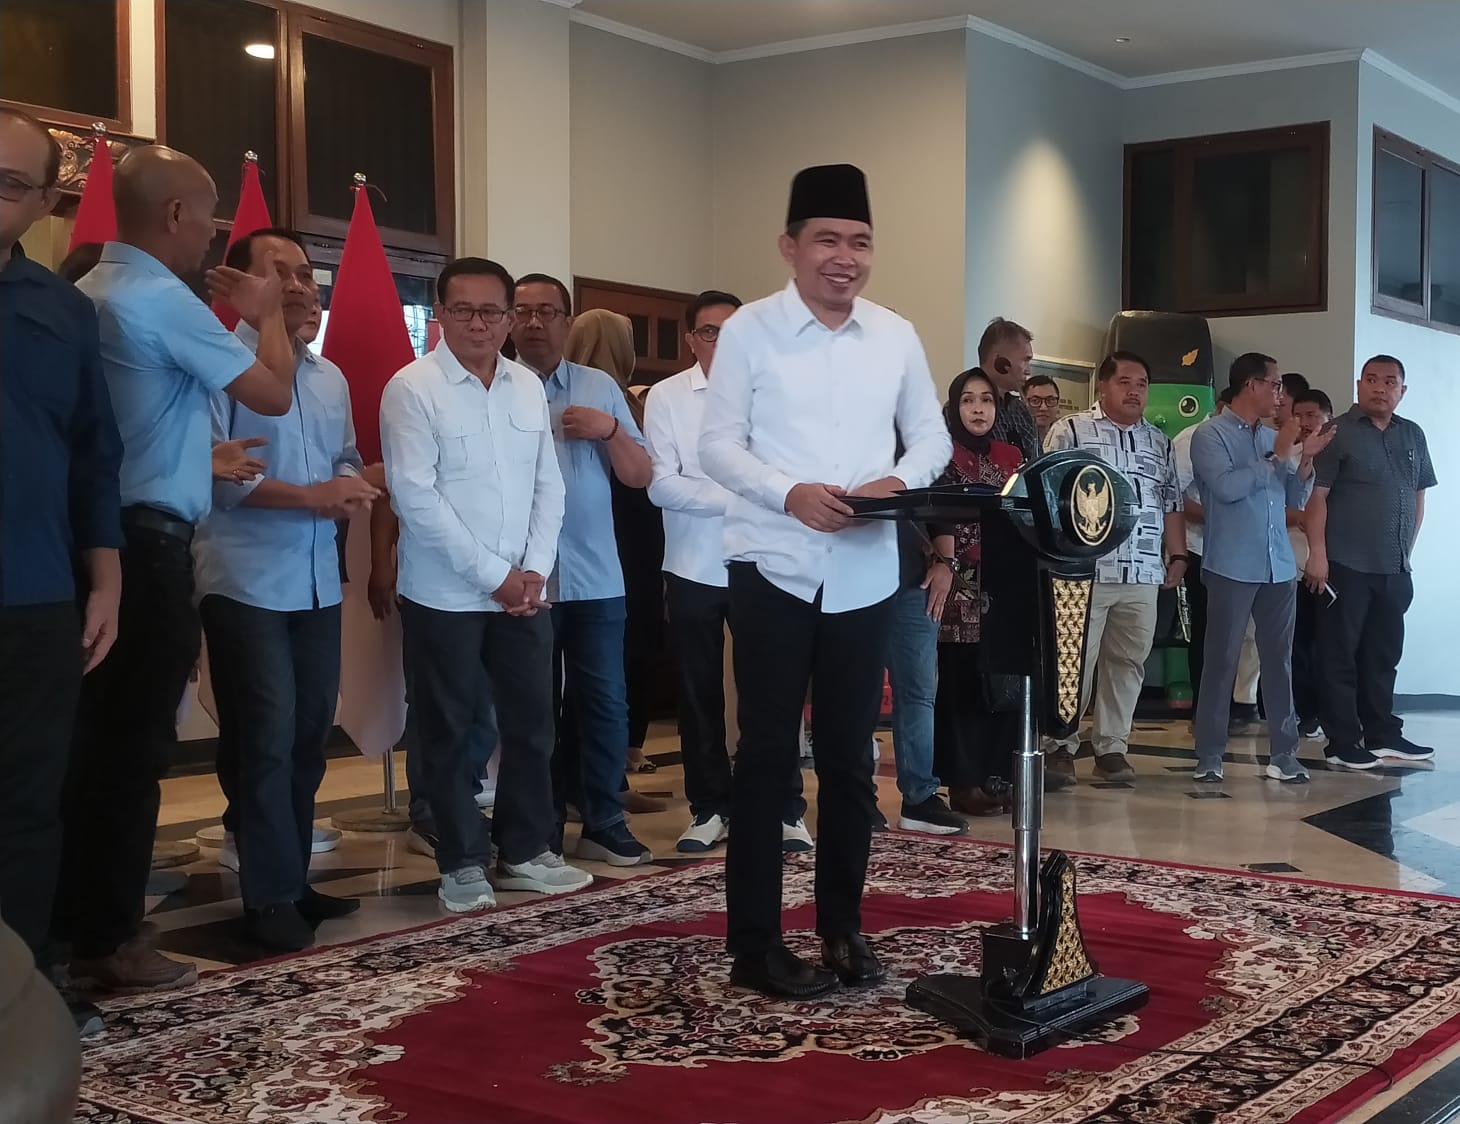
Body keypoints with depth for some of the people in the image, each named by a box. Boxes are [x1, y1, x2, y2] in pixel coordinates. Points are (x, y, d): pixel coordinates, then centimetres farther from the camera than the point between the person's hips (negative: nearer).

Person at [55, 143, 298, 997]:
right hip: (148, 543, -9)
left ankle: (72, 925, 21)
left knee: (93, 736, 13)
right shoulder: (162, 300, -15)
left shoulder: (91, 292, 14)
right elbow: (274, 394, -11)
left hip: (100, 537, 9)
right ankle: (110, 937, 5)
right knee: (135, 742, -2)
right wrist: (266, 315, 4)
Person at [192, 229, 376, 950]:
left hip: (318, 582, 8)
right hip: (246, 583, -7)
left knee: (309, 737, 12)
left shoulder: (330, 377, 17)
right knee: (266, 740, -4)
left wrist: (350, 486, -6)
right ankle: (270, 895, 5)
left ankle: (293, 877, 23)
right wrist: (309, 496, -18)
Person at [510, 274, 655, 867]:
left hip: (595, 576, 2)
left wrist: (610, 429, -11)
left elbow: (640, 476, 5)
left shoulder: (601, 388, 7)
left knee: (604, 702, 5)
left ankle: (604, 824, 15)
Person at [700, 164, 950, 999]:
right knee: (768, 753, 2)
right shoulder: (750, 330, -5)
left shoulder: (897, 336, 6)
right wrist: (790, 493, -23)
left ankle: (844, 927, 25)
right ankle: (755, 943, 9)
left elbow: (933, 436, 10)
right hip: (774, 569, -3)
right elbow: (718, 445, -7)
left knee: (851, 756, 12)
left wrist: (899, 481, -11)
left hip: (866, 575, 4)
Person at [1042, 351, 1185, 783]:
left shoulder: (1159, 443, 16)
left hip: (1142, 574, 5)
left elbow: (1171, 504, 19)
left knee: (1128, 661, 7)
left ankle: (1112, 747, 15)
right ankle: (1059, 745, 8)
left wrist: (1177, 556, 11)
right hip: (1084, 571, -5)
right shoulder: (1071, 431, 0)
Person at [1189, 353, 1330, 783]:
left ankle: (1284, 754, 11)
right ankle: (1209, 756, 4)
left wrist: (1305, 461, 0)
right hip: (1231, 568, -6)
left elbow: (1296, 499, 16)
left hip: (1279, 567, 6)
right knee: (1221, 661, -2)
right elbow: (1227, 486, -18)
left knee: (1279, 660, 6)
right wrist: (1277, 457, -11)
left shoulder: (1274, 437, 14)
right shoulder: (1210, 434, -4)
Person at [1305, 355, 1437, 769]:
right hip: (1346, 566, -6)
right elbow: (1316, 495, -9)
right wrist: (1317, 553, -16)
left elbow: (1418, 496, 18)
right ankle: (1342, 742, 4)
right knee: (1341, 656, 0)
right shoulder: (1338, 433, -4)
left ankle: (1382, 735, 22)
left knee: (1383, 655, 13)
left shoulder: (1412, 436, 13)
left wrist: (1407, 550, 13)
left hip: (1394, 569, 6)